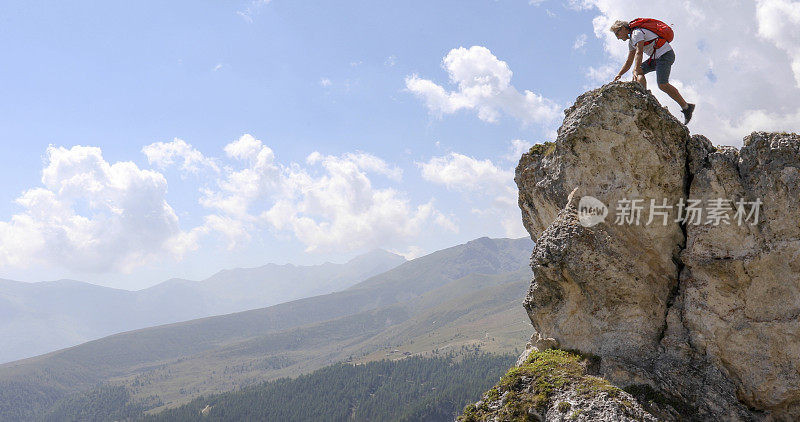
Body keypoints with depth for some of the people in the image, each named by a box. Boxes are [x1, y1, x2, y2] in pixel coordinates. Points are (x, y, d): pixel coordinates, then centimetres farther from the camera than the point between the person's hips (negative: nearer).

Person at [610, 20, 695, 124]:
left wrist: (636, 70, -36)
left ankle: (686, 107, -13)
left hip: (665, 54, -11)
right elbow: (629, 62, 23)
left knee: (662, 85, -22)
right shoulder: (631, 40, 20)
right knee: (639, 71, -2)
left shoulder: (637, 33, -11)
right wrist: (619, 75, 10)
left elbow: (639, 53, -26)